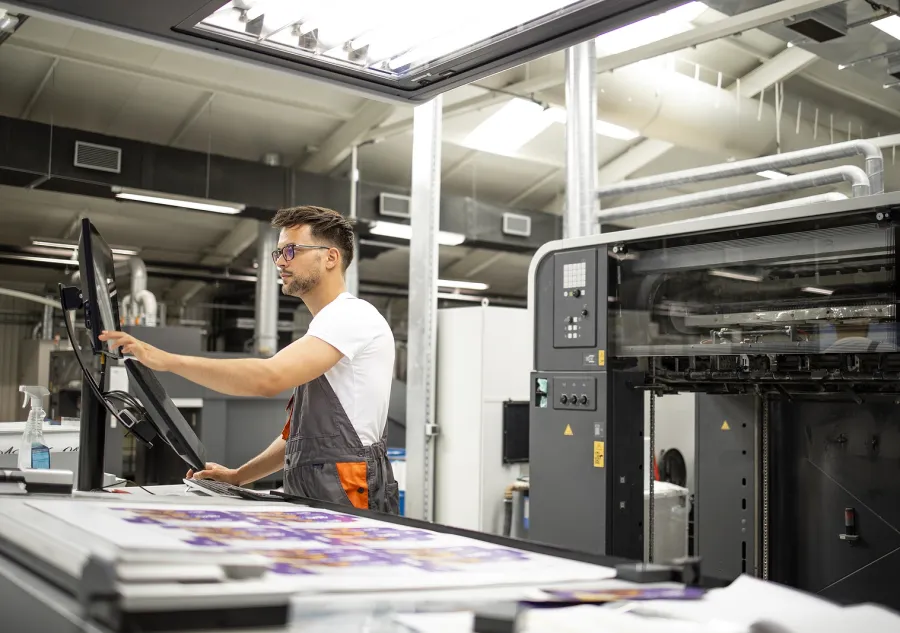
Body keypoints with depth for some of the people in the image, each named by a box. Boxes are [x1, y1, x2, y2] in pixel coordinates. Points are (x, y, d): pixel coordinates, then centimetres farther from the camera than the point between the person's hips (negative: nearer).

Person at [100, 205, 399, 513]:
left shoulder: (351, 315, -9)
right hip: (317, 500, 8)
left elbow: (268, 378, -23)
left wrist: (167, 360, -21)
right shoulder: (328, 325, 21)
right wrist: (238, 476, 15)